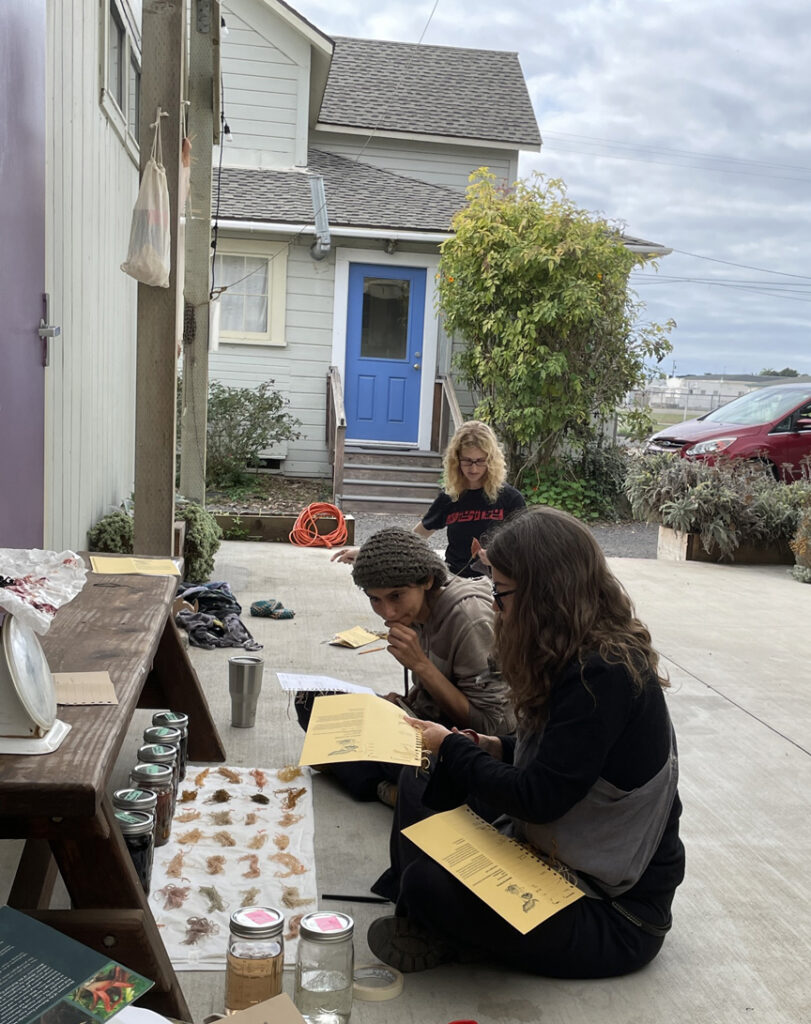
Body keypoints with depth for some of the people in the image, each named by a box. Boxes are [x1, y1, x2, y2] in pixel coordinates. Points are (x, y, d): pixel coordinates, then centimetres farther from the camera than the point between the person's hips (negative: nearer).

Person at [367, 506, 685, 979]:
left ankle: (443, 938, 2)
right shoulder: (584, 659, 2)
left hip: (616, 917, -9)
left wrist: (452, 747, -13)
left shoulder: (605, 675, -27)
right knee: (423, 782, 1)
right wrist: (490, 747, -4)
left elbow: (537, 798, -28)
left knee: (428, 885, -28)